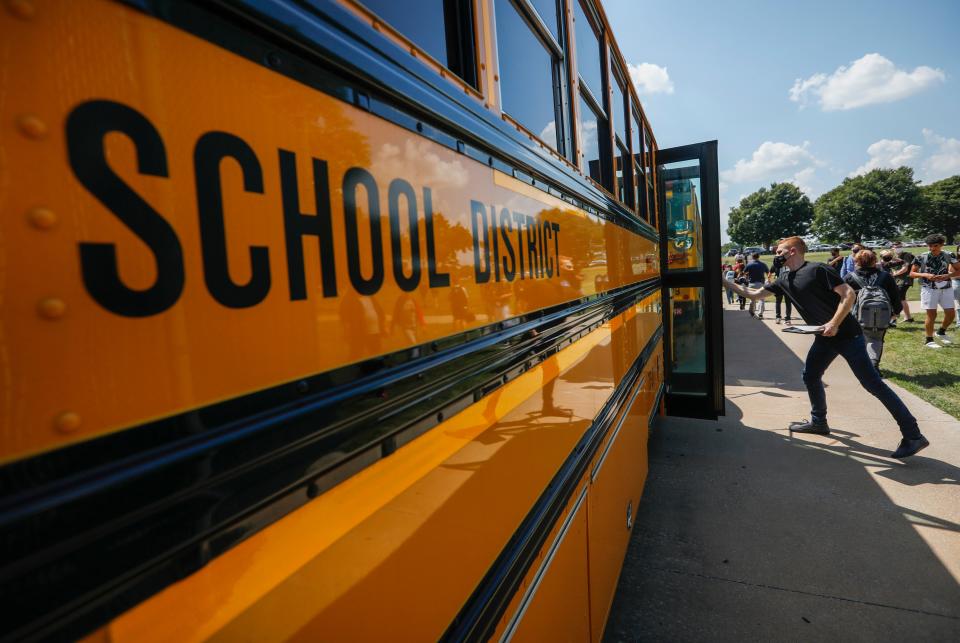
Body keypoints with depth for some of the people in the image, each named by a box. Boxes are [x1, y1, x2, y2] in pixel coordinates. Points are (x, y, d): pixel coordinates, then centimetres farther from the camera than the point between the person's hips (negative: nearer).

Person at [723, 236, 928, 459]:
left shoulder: (817, 270, -13)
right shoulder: (785, 281, 10)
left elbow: (848, 294, -17)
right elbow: (754, 293, 17)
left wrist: (834, 323, -24)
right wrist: (725, 283, 15)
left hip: (847, 335, -8)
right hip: (825, 338, 8)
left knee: (872, 383, -7)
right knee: (810, 376, 13)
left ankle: (913, 436, 0)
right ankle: (819, 422, 30)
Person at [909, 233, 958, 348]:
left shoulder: (949, 256, 0)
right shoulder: (921, 257, -6)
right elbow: (912, 273, -2)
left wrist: (947, 275, -13)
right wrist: (925, 275, -18)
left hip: (946, 288, 3)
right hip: (929, 289, -3)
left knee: (951, 313, 5)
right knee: (931, 314, -3)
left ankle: (941, 332, 31)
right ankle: (929, 340, 9)